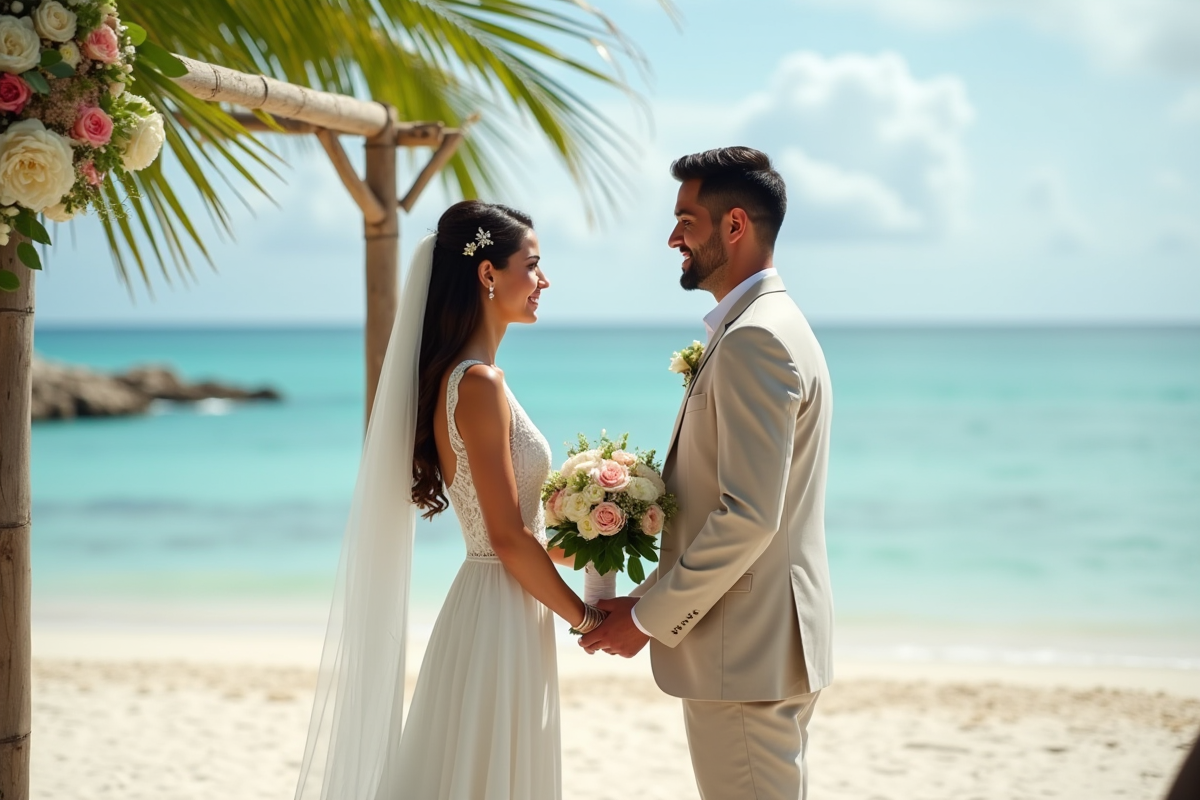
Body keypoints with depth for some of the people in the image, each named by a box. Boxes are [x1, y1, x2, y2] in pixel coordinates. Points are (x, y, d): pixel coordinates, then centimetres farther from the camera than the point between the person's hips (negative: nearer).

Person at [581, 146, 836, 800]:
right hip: (771, 649, 11)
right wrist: (655, 597, 12)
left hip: (745, 657, -11)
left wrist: (650, 617, -16)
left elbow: (749, 515, -25)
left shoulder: (755, 338, -18)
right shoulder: (768, 327, 15)